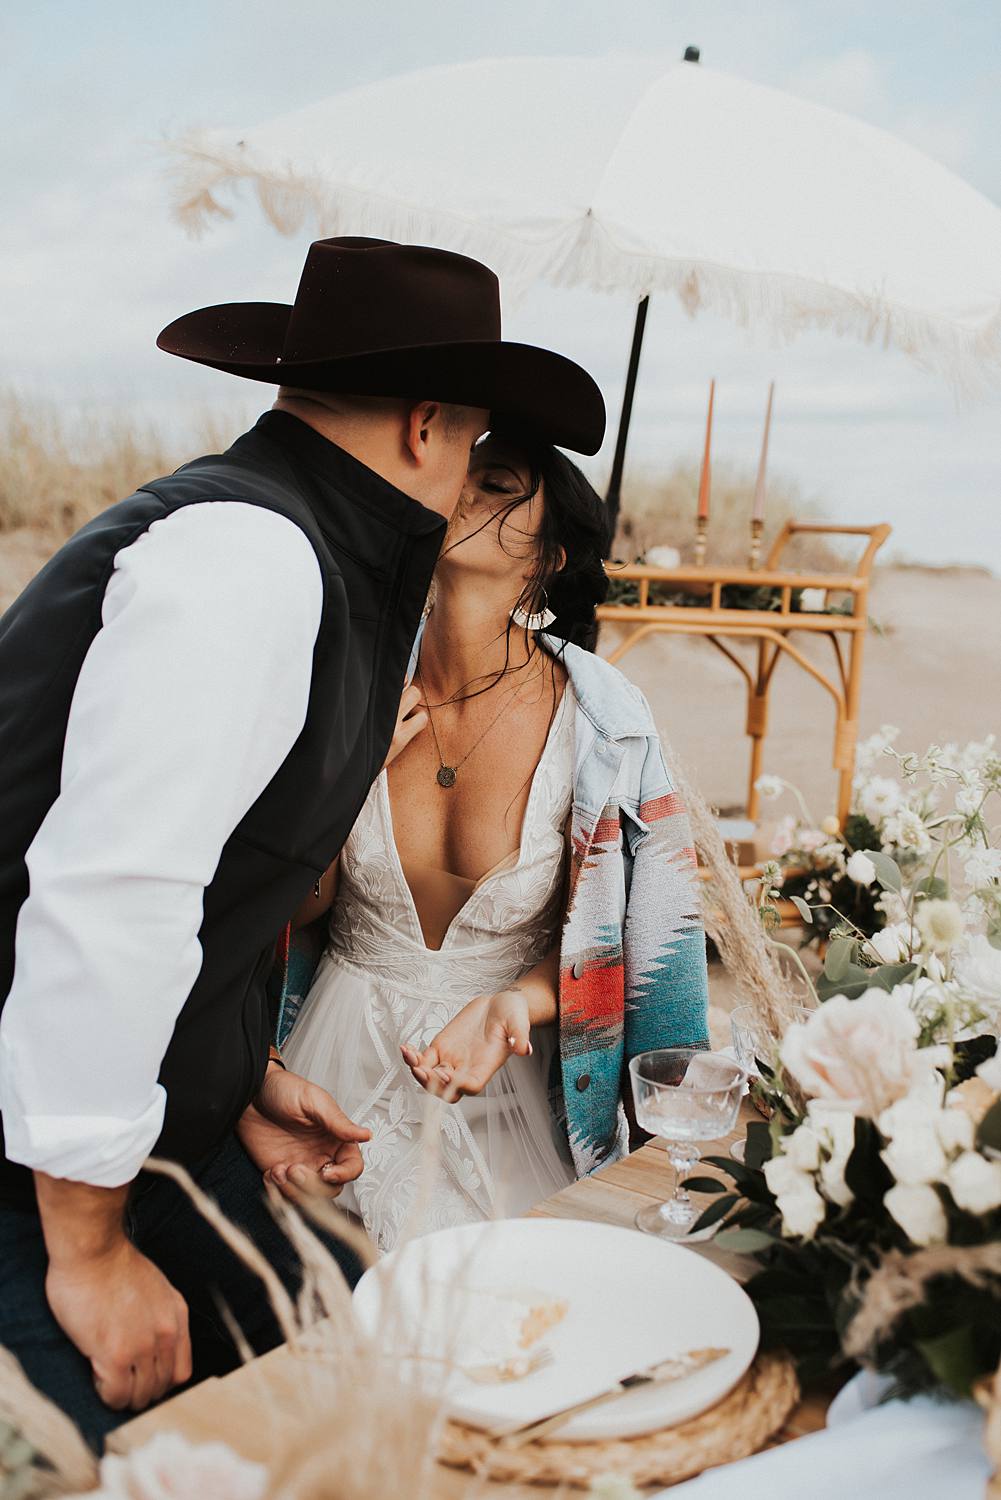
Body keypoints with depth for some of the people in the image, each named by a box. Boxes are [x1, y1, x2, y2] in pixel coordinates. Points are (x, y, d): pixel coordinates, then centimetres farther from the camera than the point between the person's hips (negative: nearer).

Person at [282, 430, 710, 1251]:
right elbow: (299, 903, -4)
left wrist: (513, 1003, -24)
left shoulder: (604, 720, -15)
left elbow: (628, 934, -6)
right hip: (344, 1064, 2)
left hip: (507, 1081, -1)